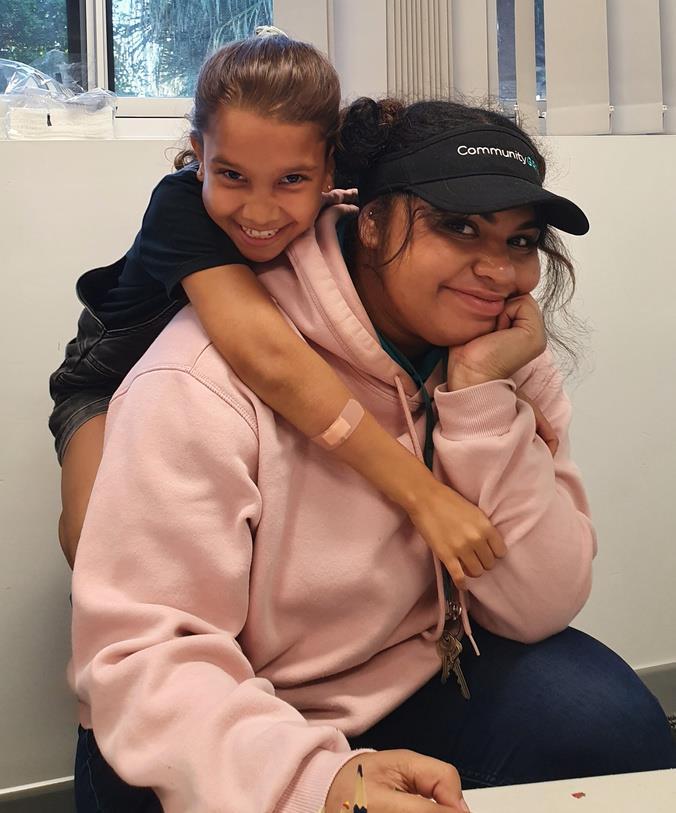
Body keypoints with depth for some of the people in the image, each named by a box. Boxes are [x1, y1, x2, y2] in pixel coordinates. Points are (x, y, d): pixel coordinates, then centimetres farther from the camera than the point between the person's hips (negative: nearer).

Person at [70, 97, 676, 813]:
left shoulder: (511, 360, -5)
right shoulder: (205, 377, -23)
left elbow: (536, 609, -11)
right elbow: (139, 655, -27)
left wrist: (482, 392, -22)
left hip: (424, 679, 4)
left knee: (609, 721, -18)